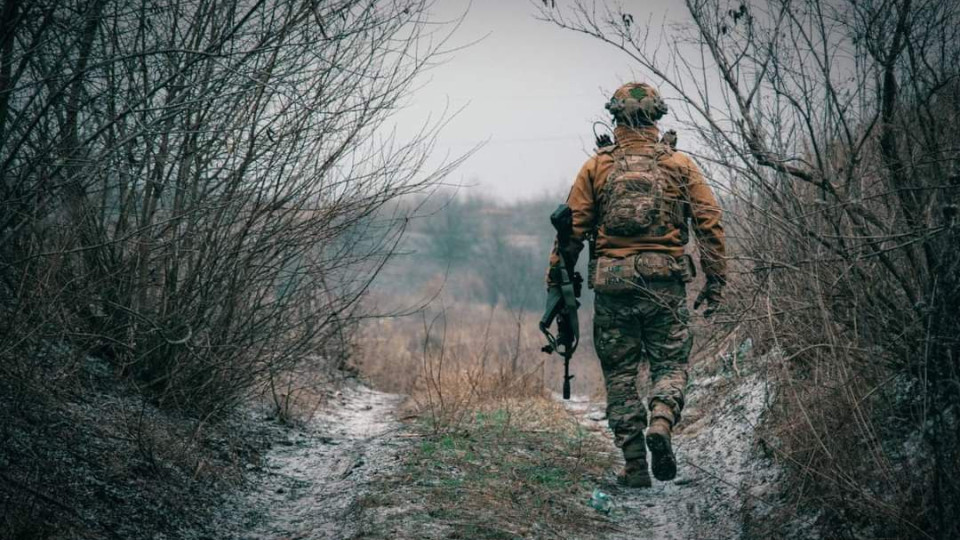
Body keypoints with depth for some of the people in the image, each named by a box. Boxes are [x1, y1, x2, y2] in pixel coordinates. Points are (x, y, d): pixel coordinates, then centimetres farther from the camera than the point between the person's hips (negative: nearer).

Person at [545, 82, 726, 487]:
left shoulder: (596, 167, 5)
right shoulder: (680, 165, 5)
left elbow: (572, 229, 2)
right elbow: (709, 223, 1)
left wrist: (555, 282, 9)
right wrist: (716, 282, 4)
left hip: (611, 283, 1)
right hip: (664, 282, 0)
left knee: (620, 373, 8)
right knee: (670, 363, 10)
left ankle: (635, 465, 6)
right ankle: (662, 421, -20)